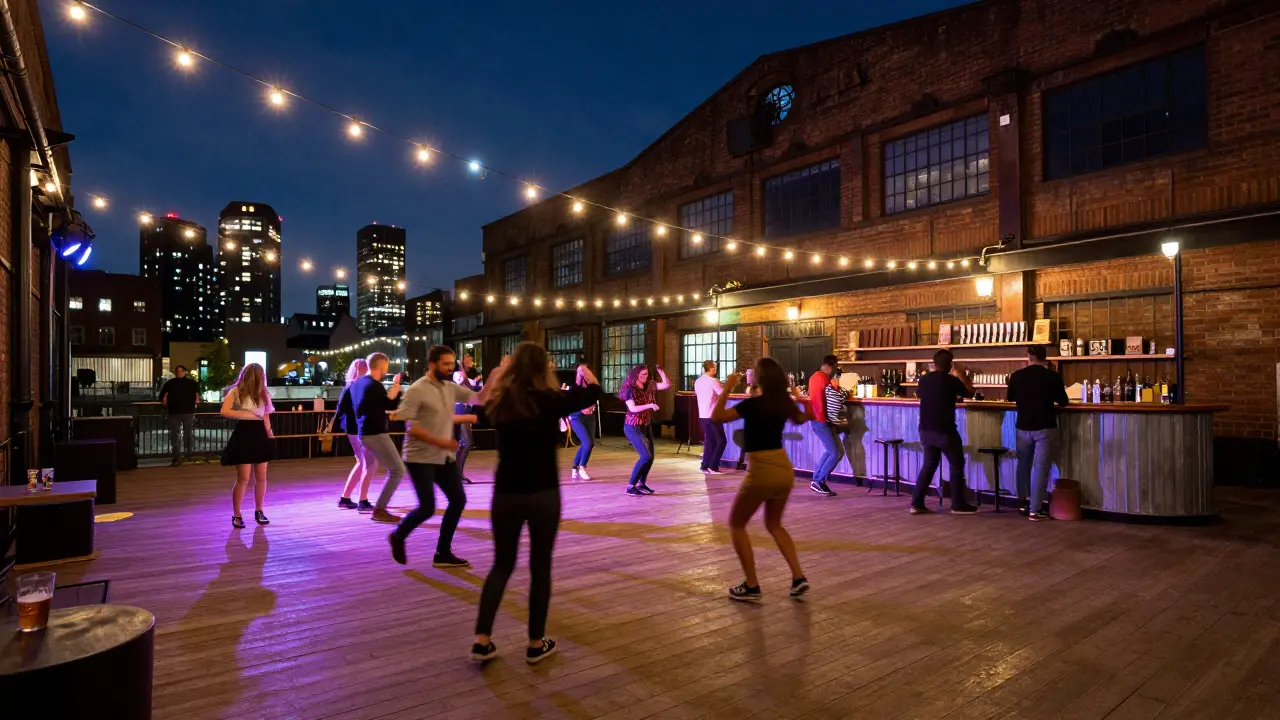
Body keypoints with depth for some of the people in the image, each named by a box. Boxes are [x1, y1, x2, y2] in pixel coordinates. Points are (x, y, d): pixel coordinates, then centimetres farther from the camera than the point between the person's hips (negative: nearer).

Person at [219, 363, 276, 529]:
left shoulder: (262, 393, 14)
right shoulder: (236, 391, -4)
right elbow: (225, 411, -17)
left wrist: (269, 433, 5)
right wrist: (246, 414, -17)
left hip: (260, 434, 6)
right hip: (243, 435, -6)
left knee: (261, 477, 8)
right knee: (243, 478, -5)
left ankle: (258, 511, 20)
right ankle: (236, 515, 8)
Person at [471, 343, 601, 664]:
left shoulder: (501, 401, 0)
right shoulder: (550, 400, -11)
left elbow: (488, 398, 25)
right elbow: (593, 391, 3)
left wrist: (501, 369, 38)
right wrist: (585, 371, 24)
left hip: (505, 494, 4)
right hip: (543, 495, -3)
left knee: (502, 564, 17)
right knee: (540, 567, 10)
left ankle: (482, 641, 13)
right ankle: (536, 644, 19)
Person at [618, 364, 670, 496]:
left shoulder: (649, 387, 4)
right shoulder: (630, 389, -14)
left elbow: (667, 384, 3)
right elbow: (632, 408, -24)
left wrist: (661, 372, -12)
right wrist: (650, 405, -32)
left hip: (646, 426, 8)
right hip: (633, 427, -7)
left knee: (650, 457, 8)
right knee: (646, 456, -17)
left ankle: (641, 484, 23)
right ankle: (630, 486, -9)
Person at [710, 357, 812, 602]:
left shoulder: (753, 404, -15)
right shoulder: (785, 403, 5)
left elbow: (717, 417, -15)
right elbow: (803, 418, 27)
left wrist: (727, 387, -12)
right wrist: (798, 397, 22)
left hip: (761, 471, -7)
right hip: (785, 469, 7)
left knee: (736, 524, 12)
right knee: (774, 524, 27)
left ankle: (751, 586, 10)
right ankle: (798, 578, 18)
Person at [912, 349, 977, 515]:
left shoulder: (924, 379, 4)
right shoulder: (951, 381, -11)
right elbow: (970, 393, 5)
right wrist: (960, 374, 15)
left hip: (925, 430, 6)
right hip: (945, 430, -5)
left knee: (929, 465, 15)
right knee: (956, 465, 11)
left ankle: (916, 503, 10)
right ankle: (958, 504, 17)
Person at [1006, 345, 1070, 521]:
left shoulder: (1017, 376, -2)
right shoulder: (1053, 376, -8)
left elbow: (1011, 398, 15)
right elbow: (1063, 402, 3)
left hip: (1024, 427, 3)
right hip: (1045, 428, -2)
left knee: (1023, 465, 18)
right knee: (1040, 468, -1)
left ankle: (1022, 503, 27)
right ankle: (1034, 510, -2)